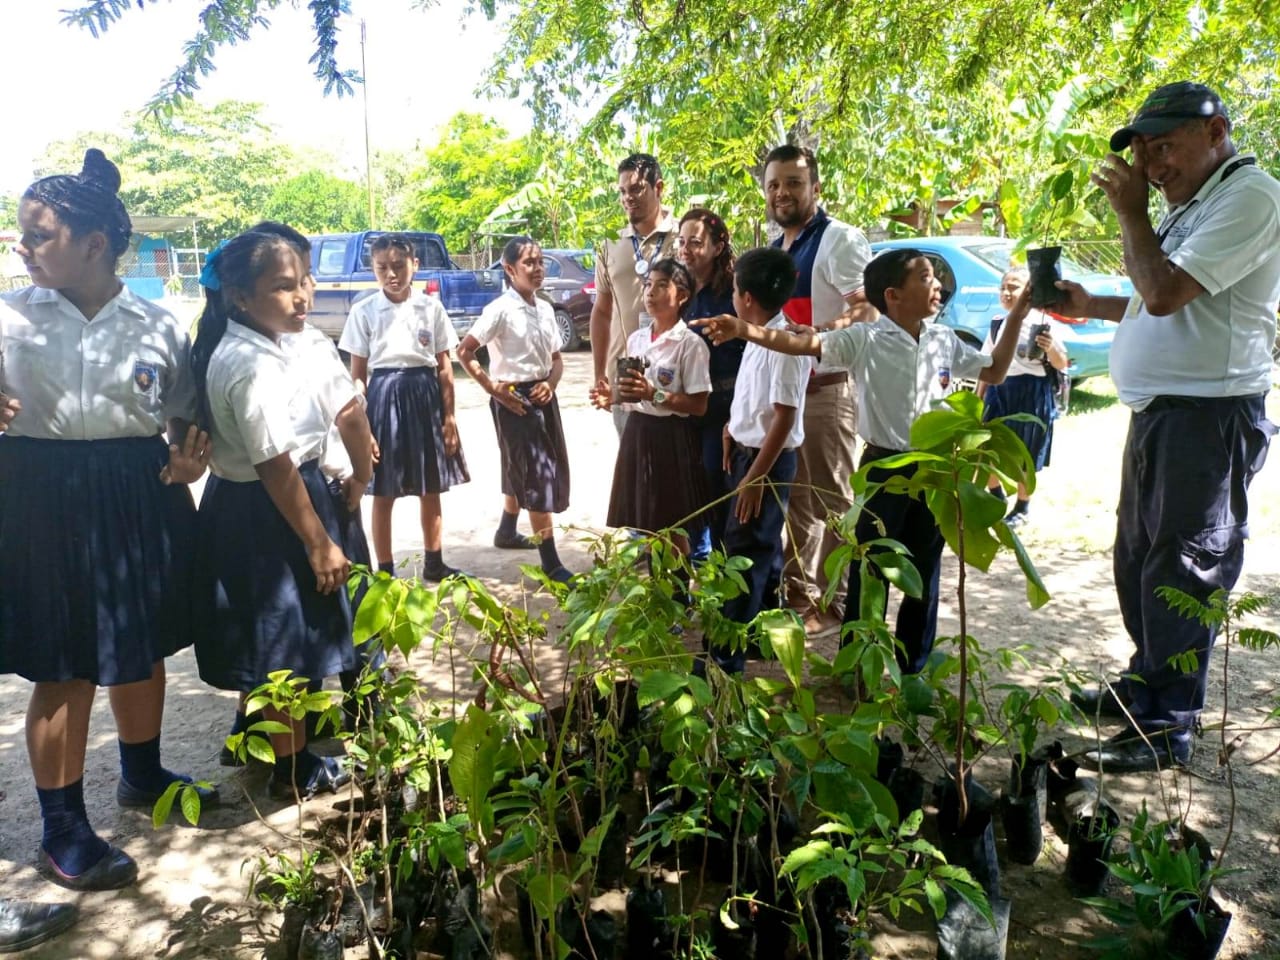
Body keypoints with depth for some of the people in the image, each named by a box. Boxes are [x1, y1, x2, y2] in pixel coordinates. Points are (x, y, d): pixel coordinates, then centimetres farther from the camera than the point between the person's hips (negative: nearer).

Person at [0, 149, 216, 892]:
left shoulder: (158, 326, -1)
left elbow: (185, 419, 7)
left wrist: (187, 461, -12)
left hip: (140, 501, 2)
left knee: (142, 651, 17)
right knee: (65, 671, 5)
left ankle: (143, 776, 43)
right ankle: (63, 830, 24)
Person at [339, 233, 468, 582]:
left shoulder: (432, 307, 2)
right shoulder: (364, 312, -2)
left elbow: (444, 368, 4)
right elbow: (357, 374, 0)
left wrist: (449, 417, 0)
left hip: (425, 395, 2)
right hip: (384, 396, -2)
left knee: (431, 489, 11)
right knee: (384, 494, 5)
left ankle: (434, 564, 27)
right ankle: (385, 572, 17)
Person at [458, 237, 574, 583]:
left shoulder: (545, 309, 7)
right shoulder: (500, 310, -13)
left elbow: (556, 359, 13)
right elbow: (464, 352, -14)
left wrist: (550, 384, -7)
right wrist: (493, 389, -15)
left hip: (542, 396, 7)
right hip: (514, 399, -7)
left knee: (522, 470, 20)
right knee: (537, 475, -7)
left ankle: (507, 530, 43)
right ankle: (551, 564, -3)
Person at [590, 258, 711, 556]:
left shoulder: (690, 344, -11)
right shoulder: (636, 339, 9)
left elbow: (699, 405, -15)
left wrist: (654, 394, -23)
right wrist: (613, 398, -3)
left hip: (671, 437, -6)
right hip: (637, 432, 6)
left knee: (672, 528, 3)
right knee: (644, 524, 13)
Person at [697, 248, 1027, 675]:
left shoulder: (945, 341, 6)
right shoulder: (866, 339, -11)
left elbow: (994, 371, 19)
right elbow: (805, 343, -22)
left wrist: (1017, 315, 12)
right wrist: (745, 331, -37)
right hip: (885, 468, -5)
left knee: (924, 572, 14)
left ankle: (913, 668, 29)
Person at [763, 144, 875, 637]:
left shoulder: (839, 240, -10)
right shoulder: (774, 250, 16)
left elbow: (868, 312, -22)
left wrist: (821, 334, -37)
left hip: (826, 390, -8)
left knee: (831, 500, 0)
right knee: (793, 499, 16)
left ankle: (834, 601, 12)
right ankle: (796, 591, 29)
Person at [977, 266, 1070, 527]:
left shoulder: (1042, 324, -9)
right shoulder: (997, 324, 7)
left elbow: (1062, 364, -9)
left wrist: (1050, 348, -29)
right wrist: (978, 398, 13)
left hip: (1032, 395, -5)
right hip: (999, 391, 5)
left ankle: (1022, 509, 25)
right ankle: (997, 500, 28)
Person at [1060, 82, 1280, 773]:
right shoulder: (1192, 204, 19)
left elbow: (1165, 292, -22)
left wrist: (1130, 212, -10)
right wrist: (1090, 307, 17)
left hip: (1209, 417, -10)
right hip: (1159, 411, 10)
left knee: (1181, 573, -5)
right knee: (1138, 562, 17)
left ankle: (1166, 730, 4)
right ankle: (1143, 687, 31)